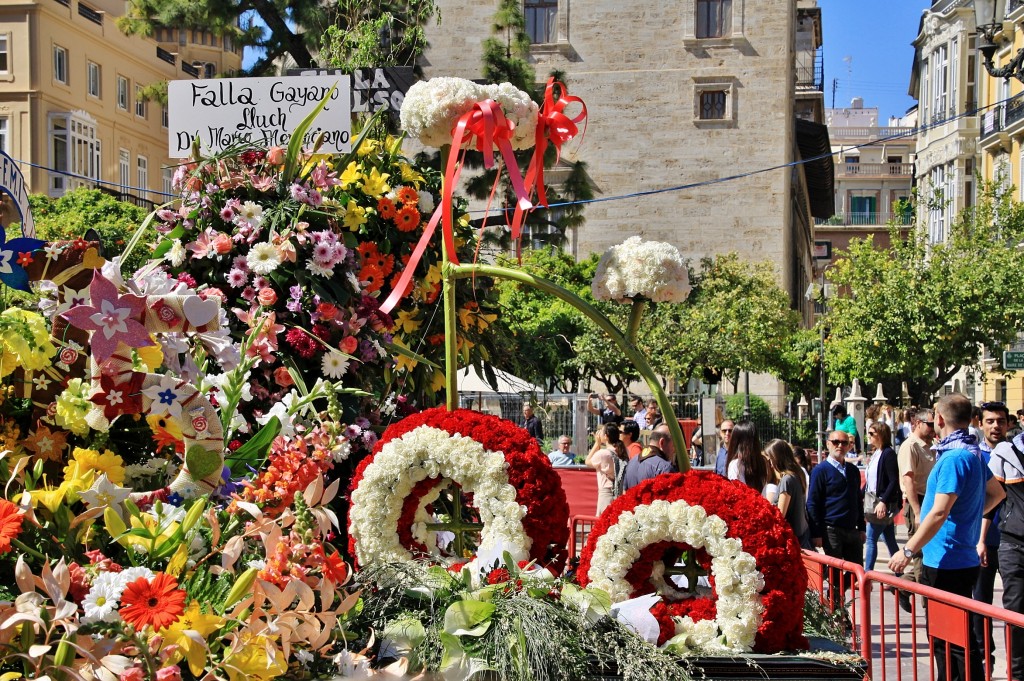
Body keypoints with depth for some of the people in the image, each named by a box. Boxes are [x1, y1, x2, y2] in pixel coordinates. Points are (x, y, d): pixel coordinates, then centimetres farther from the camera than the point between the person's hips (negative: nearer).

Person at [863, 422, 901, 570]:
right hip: (873, 501, 9)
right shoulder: (876, 454, 12)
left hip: (883, 503, -9)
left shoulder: (888, 453, -13)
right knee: (889, 540, 11)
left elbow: (894, 481, -19)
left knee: (871, 539, -5)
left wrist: (883, 502, -24)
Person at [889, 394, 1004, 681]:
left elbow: (939, 513, -25)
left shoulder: (954, 458, -20)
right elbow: (996, 493, 26)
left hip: (946, 564, -10)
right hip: (963, 559, 10)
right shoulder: (974, 454, 11)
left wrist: (908, 551, -21)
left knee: (957, 642, -6)